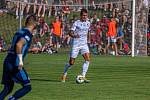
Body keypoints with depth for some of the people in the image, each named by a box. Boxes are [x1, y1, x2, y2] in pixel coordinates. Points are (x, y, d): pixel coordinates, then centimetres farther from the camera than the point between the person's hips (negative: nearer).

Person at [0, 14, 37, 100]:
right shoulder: (28, 34, -8)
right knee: (27, 87, 0)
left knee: (8, 88, 14)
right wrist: (20, 60, -25)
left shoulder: (19, 32, 17)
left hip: (7, 61, 8)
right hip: (15, 64, -8)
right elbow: (18, 45, -24)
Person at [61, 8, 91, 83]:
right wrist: (74, 36, -35)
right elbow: (70, 33, -16)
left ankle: (83, 77, -11)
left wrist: (88, 39, 23)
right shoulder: (76, 23, -10)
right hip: (76, 44, -4)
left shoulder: (88, 23, 6)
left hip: (84, 44, 4)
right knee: (71, 62, 0)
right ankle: (64, 74, 25)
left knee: (87, 59, -16)